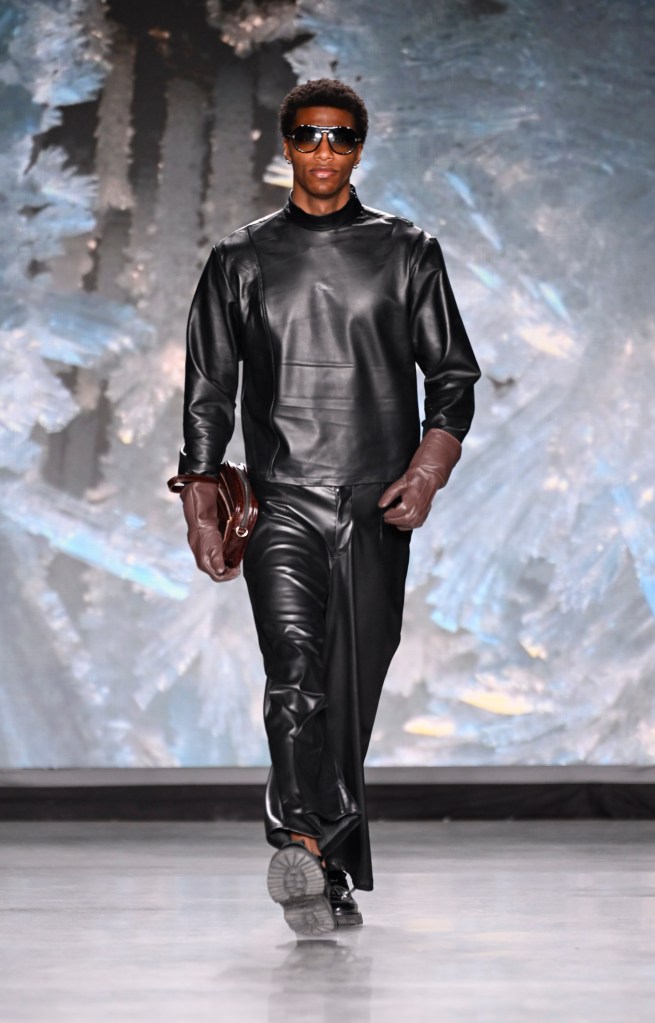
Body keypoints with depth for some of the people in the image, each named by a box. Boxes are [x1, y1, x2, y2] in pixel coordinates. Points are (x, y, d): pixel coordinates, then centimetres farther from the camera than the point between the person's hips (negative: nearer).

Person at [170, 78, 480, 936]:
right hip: (280, 503, 0)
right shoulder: (241, 261, 11)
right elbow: (208, 390, 13)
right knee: (295, 674, -21)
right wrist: (200, 503, 6)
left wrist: (431, 462, -7)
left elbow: (452, 371, 9)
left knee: (353, 692, 3)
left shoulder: (405, 253, 10)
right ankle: (303, 843, -34)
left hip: (377, 509, 1)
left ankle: (332, 878, 13)